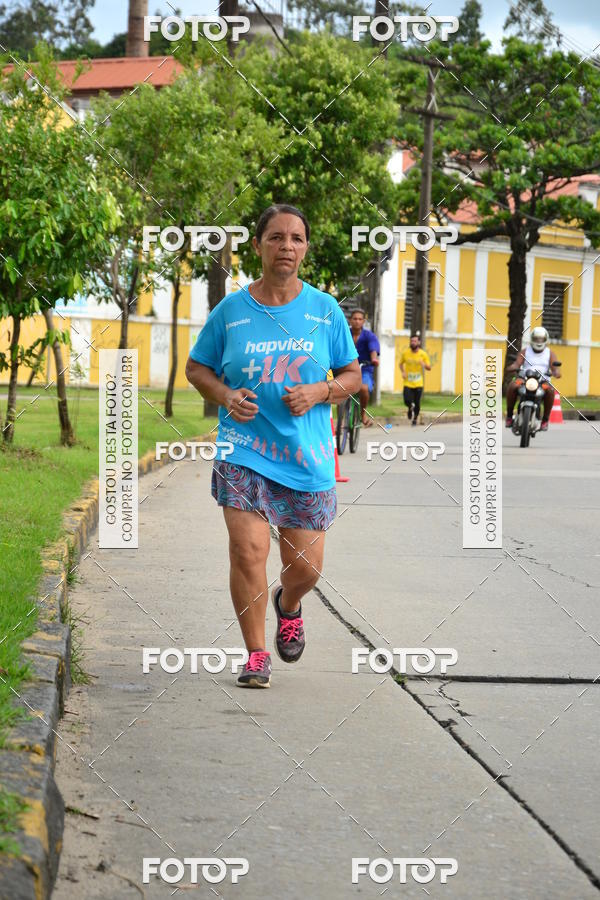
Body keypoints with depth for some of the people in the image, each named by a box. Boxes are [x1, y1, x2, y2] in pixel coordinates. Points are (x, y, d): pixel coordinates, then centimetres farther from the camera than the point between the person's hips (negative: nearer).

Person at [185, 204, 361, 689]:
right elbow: (197, 367, 12)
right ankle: (256, 654, 3)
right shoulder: (231, 309, 1)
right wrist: (225, 396, -8)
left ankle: (288, 605, 41)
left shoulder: (325, 310, 3)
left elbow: (353, 375, 10)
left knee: (305, 566, 5)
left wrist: (318, 393, -10)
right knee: (248, 551, -12)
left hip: (307, 454, 1)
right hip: (244, 449, -1)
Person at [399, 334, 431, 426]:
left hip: (418, 384, 0)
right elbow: (401, 363, 15)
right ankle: (410, 408, 25)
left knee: (417, 403, 0)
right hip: (408, 383, 0)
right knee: (407, 401, -12)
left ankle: (415, 418, 26)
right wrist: (403, 372, -3)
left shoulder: (423, 354, -3)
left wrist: (424, 365, -20)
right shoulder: (405, 353, -1)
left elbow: (429, 368, 2)